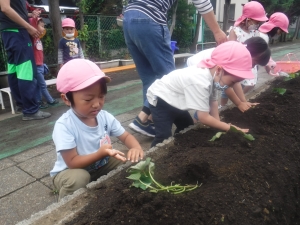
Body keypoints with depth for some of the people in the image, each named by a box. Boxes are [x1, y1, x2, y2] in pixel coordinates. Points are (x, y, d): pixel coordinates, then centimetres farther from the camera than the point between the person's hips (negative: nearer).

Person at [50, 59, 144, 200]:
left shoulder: (105, 117, -13)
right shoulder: (64, 125, -28)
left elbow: (126, 136, -5)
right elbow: (72, 162, -27)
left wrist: (136, 148, -28)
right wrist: (100, 153, -40)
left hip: (101, 165, 5)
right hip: (71, 172, -4)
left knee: (132, 162, -11)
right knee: (78, 179, -37)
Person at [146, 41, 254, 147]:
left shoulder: (211, 73, -12)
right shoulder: (200, 82, -38)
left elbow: (213, 100, -2)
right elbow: (204, 118, -30)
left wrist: (219, 124, -10)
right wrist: (230, 128, -20)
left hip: (174, 101, 9)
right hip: (160, 99, -9)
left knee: (188, 129, 16)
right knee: (164, 137, -13)